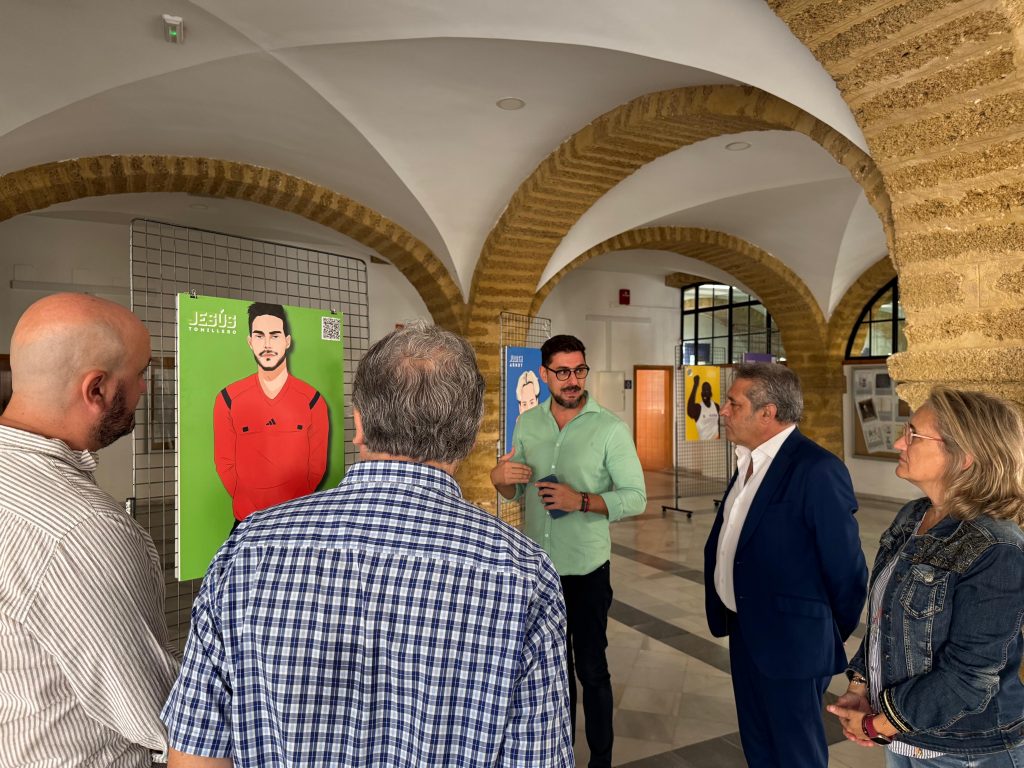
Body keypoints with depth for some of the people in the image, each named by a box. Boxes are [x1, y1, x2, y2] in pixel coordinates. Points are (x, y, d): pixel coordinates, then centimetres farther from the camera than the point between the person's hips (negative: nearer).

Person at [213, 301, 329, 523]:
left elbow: (317, 465, -3)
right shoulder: (228, 400, -3)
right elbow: (224, 463, -2)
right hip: (247, 523, 0)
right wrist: (252, 514, -8)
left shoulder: (313, 401, -5)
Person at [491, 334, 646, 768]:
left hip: (586, 569, -4)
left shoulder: (610, 428, -12)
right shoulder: (527, 423, 1)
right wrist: (500, 479, -15)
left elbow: (636, 498, -14)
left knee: (591, 668, 11)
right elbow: (517, 491, 8)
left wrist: (581, 500, -28)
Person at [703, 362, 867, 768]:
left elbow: (845, 567, -18)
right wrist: (728, 615, 10)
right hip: (745, 631, 8)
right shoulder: (749, 461, 5)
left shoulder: (817, 471, -23)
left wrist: (834, 638, -5)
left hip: (789, 640, -8)